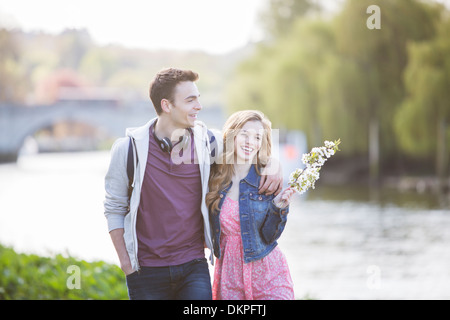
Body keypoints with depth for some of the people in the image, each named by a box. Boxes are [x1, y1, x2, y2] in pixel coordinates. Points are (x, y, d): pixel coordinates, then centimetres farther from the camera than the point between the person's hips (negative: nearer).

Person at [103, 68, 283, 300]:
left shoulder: (206, 142, 2)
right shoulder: (129, 148, -4)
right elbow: (114, 209, 4)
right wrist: (126, 264, -1)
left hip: (193, 268, 1)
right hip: (147, 271, -1)